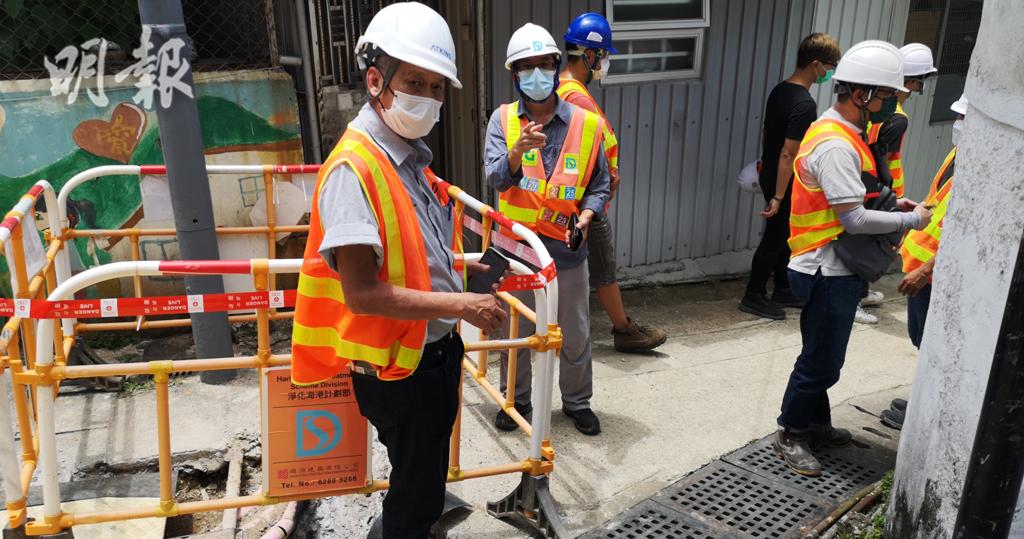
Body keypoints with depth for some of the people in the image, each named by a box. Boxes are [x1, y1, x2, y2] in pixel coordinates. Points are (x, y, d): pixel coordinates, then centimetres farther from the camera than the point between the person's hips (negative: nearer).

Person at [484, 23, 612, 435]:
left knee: (575, 336, 13)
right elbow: (496, 177, -15)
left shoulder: (586, 125, -2)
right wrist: (518, 151, -35)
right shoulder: (503, 120, -3)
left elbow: (600, 185, 5)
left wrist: (586, 215, -15)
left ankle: (577, 402, 34)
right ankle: (516, 400, 35)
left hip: (567, 250, 0)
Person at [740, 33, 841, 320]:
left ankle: (784, 290, 33)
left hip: (769, 175, 9)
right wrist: (778, 197, -24)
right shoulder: (805, 104, -24)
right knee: (775, 238, 4)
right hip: (784, 183, -9)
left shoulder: (779, 90, 4)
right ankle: (754, 297, 16)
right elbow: (788, 154, -26)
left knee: (783, 235, 20)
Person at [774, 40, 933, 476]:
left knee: (824, 356, 20)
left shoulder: (841, 135, 12)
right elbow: (854, 219, -23)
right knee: (822, 361, 0)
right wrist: (911, 220, -11)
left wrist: (889, 201, 6)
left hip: (838, 270, 10)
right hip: (831, 272, -10)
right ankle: (790, 434, 15)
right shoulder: (836, 146, -21)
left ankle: (815, 424, 33)